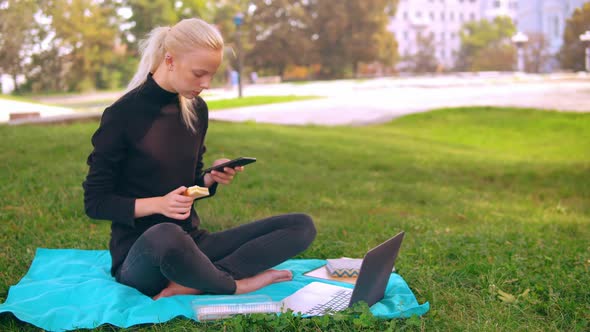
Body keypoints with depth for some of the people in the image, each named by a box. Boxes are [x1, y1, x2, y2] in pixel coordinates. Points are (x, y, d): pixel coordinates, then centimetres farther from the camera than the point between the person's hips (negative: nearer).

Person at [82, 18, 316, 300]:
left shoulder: (197, 110, 7)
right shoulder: (123, 115, -11)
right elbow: (95, 202, -7)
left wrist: (211, 179, -5)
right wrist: (157, 204, -22)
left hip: (191, 242, 7)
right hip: (140, 254, -7)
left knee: (301, 225, -8)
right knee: (167, 236, -44)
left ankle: (190, 286, -21)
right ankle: (236, 284, -15)